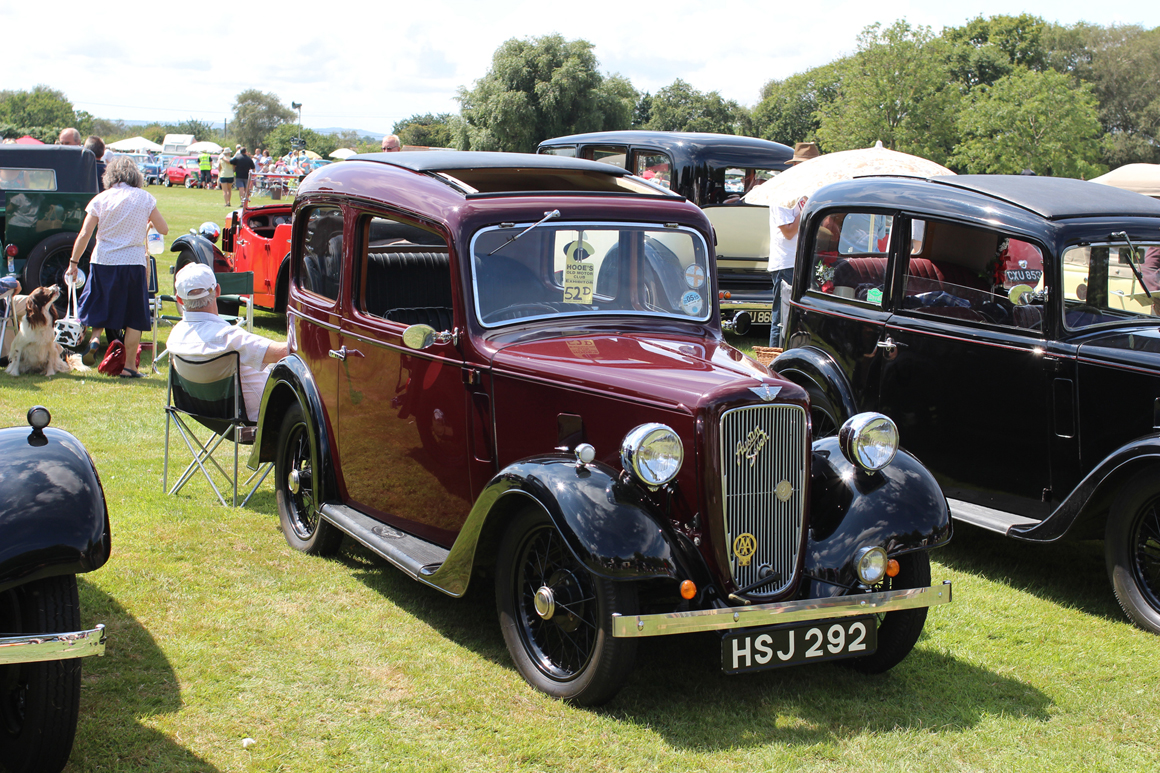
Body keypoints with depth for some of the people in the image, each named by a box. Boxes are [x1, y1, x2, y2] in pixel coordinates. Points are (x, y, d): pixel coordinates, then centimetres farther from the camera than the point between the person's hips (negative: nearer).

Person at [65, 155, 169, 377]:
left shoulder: (101, 199, 1)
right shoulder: (144, 198, 1)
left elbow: (84, 234, -3)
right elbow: (164, 229, 5)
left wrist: (73, 262, 3)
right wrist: (149, 223, 26)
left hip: (103, 261, 1)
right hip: (133, 262, -1)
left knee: (99, 306, 22)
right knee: (134, 318, 7)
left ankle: (94, 339, -3)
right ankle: (127, 366, 6)